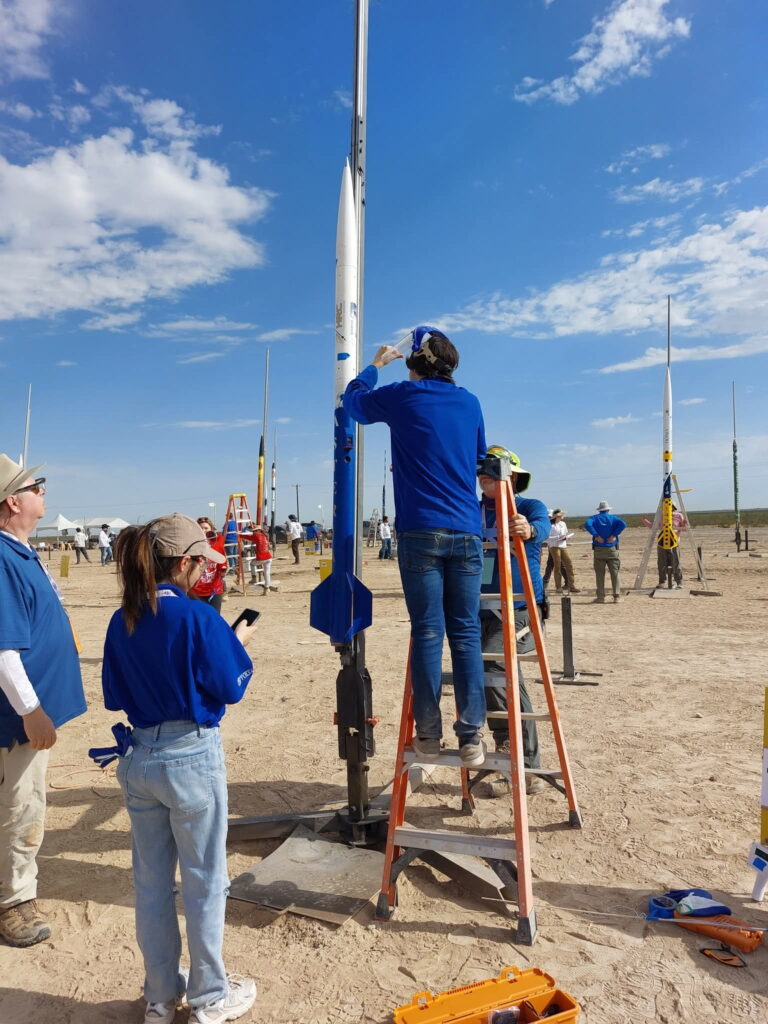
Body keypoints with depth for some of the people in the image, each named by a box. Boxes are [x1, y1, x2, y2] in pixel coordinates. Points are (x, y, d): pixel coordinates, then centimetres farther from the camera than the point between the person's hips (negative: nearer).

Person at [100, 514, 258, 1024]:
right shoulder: (198, 617, -19)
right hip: (193, 757, -6)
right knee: (204, 882, 12)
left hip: (139, 757, 6)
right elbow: (231, 688, -12)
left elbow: (114, 696, 8)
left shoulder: (122, 622, 0)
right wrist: (238, 645, 3)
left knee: (152, 882, 19)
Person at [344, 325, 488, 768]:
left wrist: (376, 364, 40)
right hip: (467, 531, 3)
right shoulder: (470, 402, 13)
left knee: (428, 632, 2)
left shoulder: (402, 396, 4)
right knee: (466, 633, 4)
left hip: (421, 532, -2)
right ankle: (472, 737, 6)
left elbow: (354, 399, 23)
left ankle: (428, 735, 8)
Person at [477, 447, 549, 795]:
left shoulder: (530, 506, 0)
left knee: (492, 668, -22)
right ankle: (525, 765, 22)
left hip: (517, 609, -4)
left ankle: (510, 749, -3)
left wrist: (529, 530, -45)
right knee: (507, 679, 9)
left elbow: (543, 525, -20)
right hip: (479, 610, 4)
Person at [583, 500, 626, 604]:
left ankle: (601, 597, 2)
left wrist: (596, 536, -11)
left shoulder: (594, 518, 7)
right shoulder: (613, 518, 8)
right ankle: (617, 596, 4)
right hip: (612, 550, 1)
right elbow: (623, 524, -12)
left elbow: (587, 524, -15)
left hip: (598, 550, 0)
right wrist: (614, 535, -9)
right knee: (614, 573, 5)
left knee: (600, 574, 2)